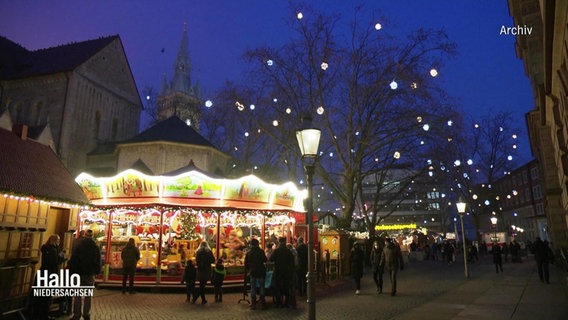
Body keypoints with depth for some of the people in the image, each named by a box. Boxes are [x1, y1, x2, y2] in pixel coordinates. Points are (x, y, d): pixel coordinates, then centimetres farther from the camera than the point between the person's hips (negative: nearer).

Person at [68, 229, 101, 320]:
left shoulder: (79, 246, -5)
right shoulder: (96, 248, 1)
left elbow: (73, 261, -5)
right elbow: (98, 262, 6)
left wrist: (71, 272, 0)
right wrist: (97, 272, 16)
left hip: (79, 273, -1)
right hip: (90, 274, 1)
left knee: (78, 296, 5)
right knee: (88, 295, 9)